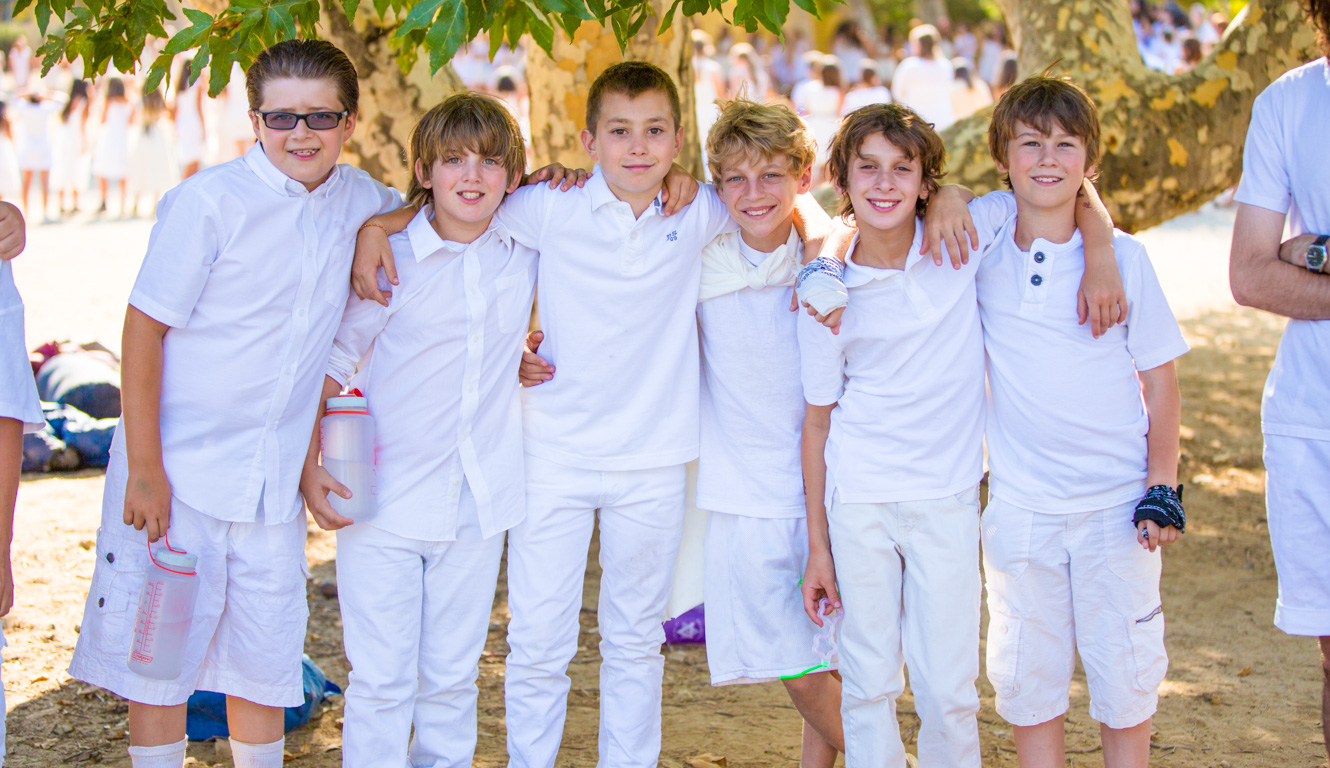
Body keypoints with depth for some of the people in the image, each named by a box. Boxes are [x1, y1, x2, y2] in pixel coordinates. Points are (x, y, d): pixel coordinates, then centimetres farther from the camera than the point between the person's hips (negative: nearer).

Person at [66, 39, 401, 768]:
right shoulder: (209, 202, -12)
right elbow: (143, 327, -11)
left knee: (266, 662, 10)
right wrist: (144, 470, -14)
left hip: (275, 480, 4)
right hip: (178, 469, -4)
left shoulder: (359, 200, 3)